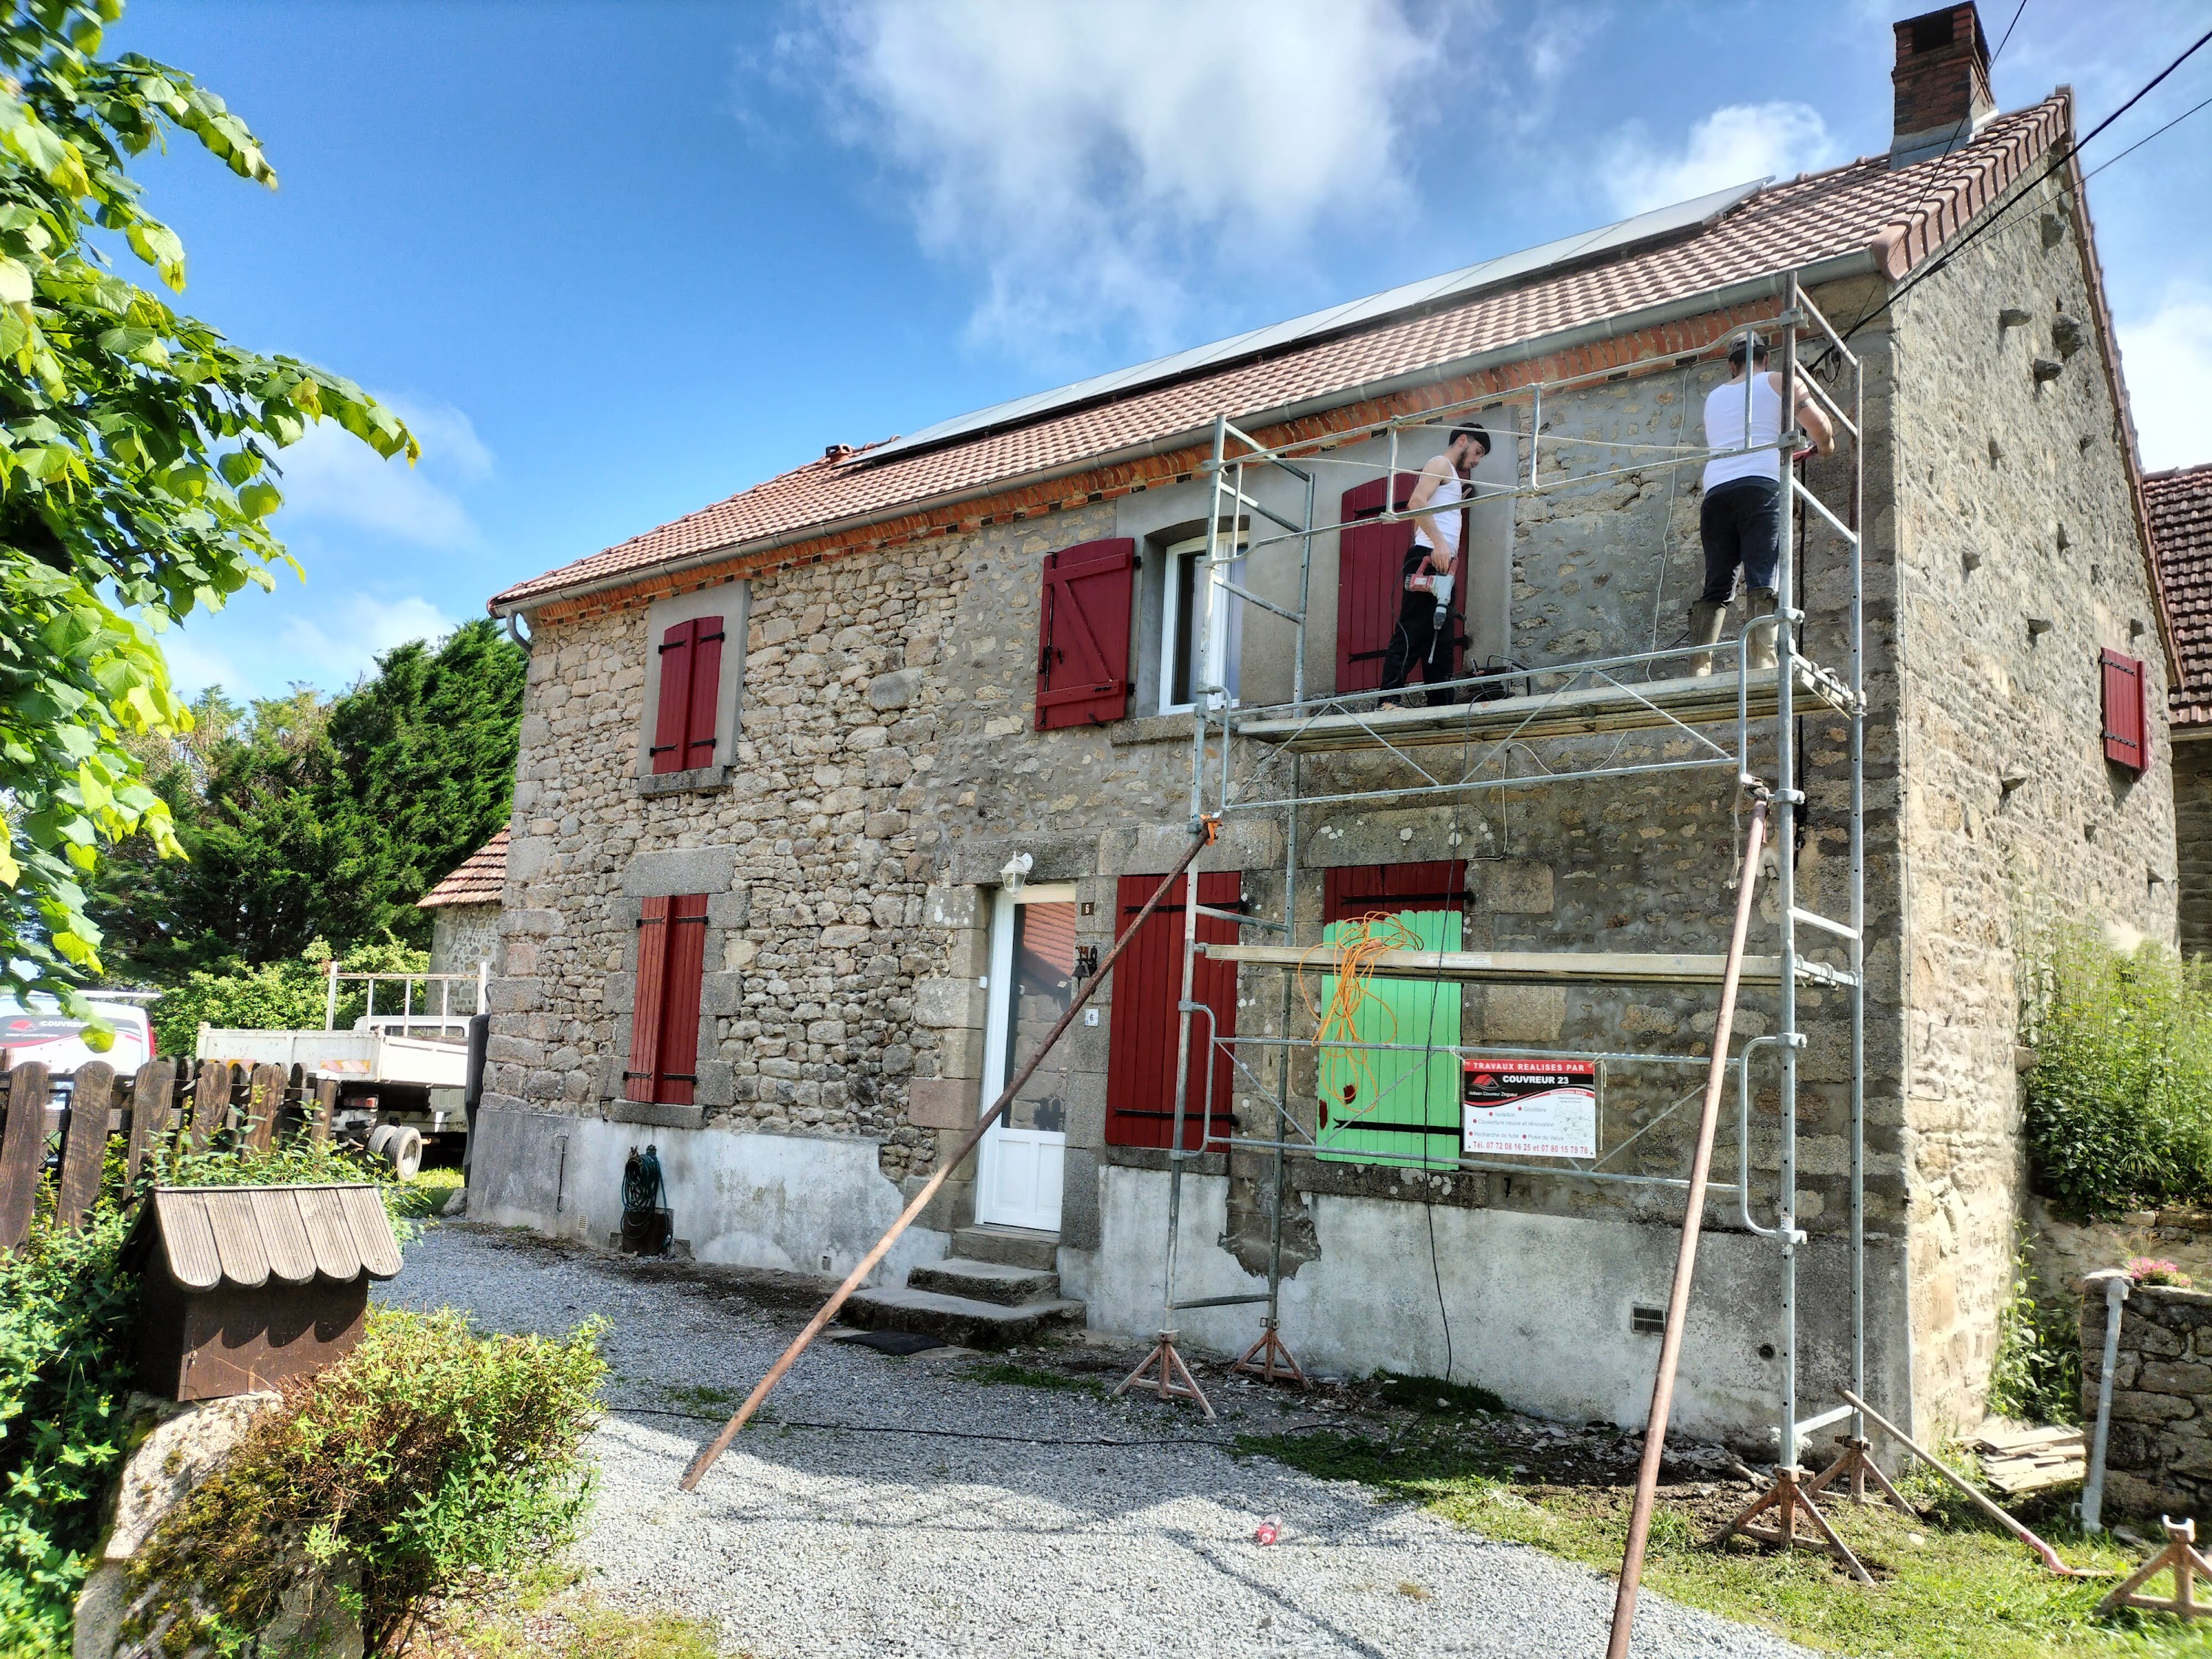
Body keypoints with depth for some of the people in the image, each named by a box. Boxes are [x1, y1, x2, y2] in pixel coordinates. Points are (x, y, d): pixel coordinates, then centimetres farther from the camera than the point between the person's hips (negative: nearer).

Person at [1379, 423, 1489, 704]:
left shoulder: (1452, 476, 31)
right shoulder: (1440, 464, 2)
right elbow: (1417, 502, -16)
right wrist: (1439, 542, -25)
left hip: (1442, 565, 10)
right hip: (1429, 558, -10)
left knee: (1441, 640, 6)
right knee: (1412, 633, -17)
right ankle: (1388, 701, -24)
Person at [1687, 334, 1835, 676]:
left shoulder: (1714, 397, 28)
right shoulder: (1780, 383, 16)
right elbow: (1822, 431, 11)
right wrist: (1825, 447, 35)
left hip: (1716, 492, 4)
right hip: (1761, 487, -4)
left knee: (1716, 588, 2)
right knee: (1764, 583, -12)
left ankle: (1699, 671, -12)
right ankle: (1761, 666, -27)